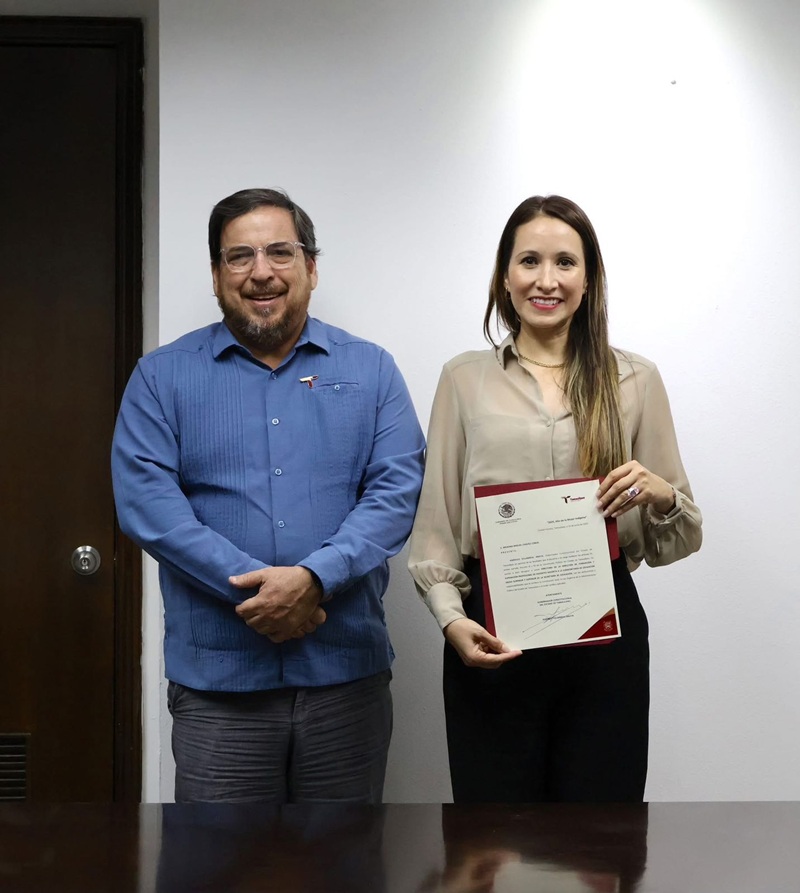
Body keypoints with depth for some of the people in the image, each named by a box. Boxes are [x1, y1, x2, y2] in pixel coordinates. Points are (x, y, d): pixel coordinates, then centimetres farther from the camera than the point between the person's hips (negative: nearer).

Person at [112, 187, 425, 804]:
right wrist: (254, 587, -16)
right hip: (217, 678, -1)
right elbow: (146, 499, -6)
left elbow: (397, 490, -2)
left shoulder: (370, 370, 8)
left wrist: (314, 578, -18)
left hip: (347, 676, 1)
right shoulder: (163, 377, 6)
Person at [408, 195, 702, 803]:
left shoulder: (635, 380, 7)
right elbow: (434, 524, 6)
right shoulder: (465, 379, 7)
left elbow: (675, 541, 10)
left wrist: (661, 494, -11)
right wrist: (452, 618, -9)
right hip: (490, 638, 0)